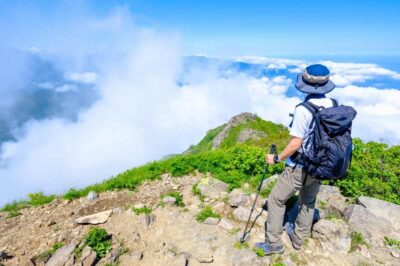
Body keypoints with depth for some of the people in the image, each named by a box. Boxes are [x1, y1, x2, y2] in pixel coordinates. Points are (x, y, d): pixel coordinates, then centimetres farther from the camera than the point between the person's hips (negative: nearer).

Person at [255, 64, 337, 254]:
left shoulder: (303, 110, -24)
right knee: (308, 202, 23)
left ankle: (274, 243, 19)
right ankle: (298, 238, 41)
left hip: (299, 167, -7)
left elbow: (296, 143, -23)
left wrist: (276, 158, -10)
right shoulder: (333, 105, -3)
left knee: (276, 200, 9)